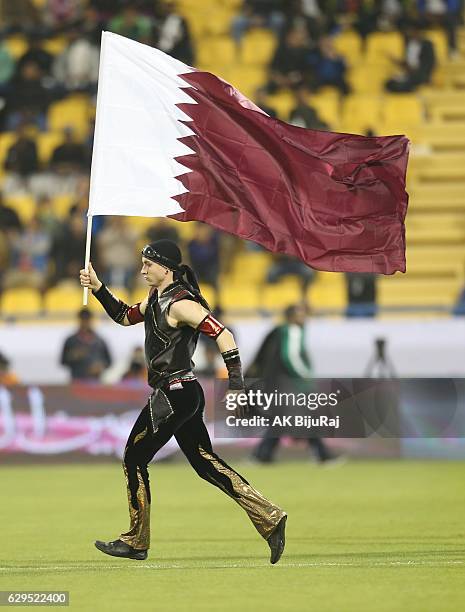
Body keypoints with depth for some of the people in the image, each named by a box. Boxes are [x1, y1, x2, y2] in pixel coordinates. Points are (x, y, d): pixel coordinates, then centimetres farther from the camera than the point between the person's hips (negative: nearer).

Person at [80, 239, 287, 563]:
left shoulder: (179, 303, -17)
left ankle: (136, 542, 10)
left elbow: (222, 334, -24)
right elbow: (125, 317, 29)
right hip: (183, 394, 10)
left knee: (134, 459, 2)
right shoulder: (156, 299, 13)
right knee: (205, 462, 10)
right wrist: (98, 288, 18)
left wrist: (236, 385, -28)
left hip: (174, 395, -10)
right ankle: (269, 518, 6)